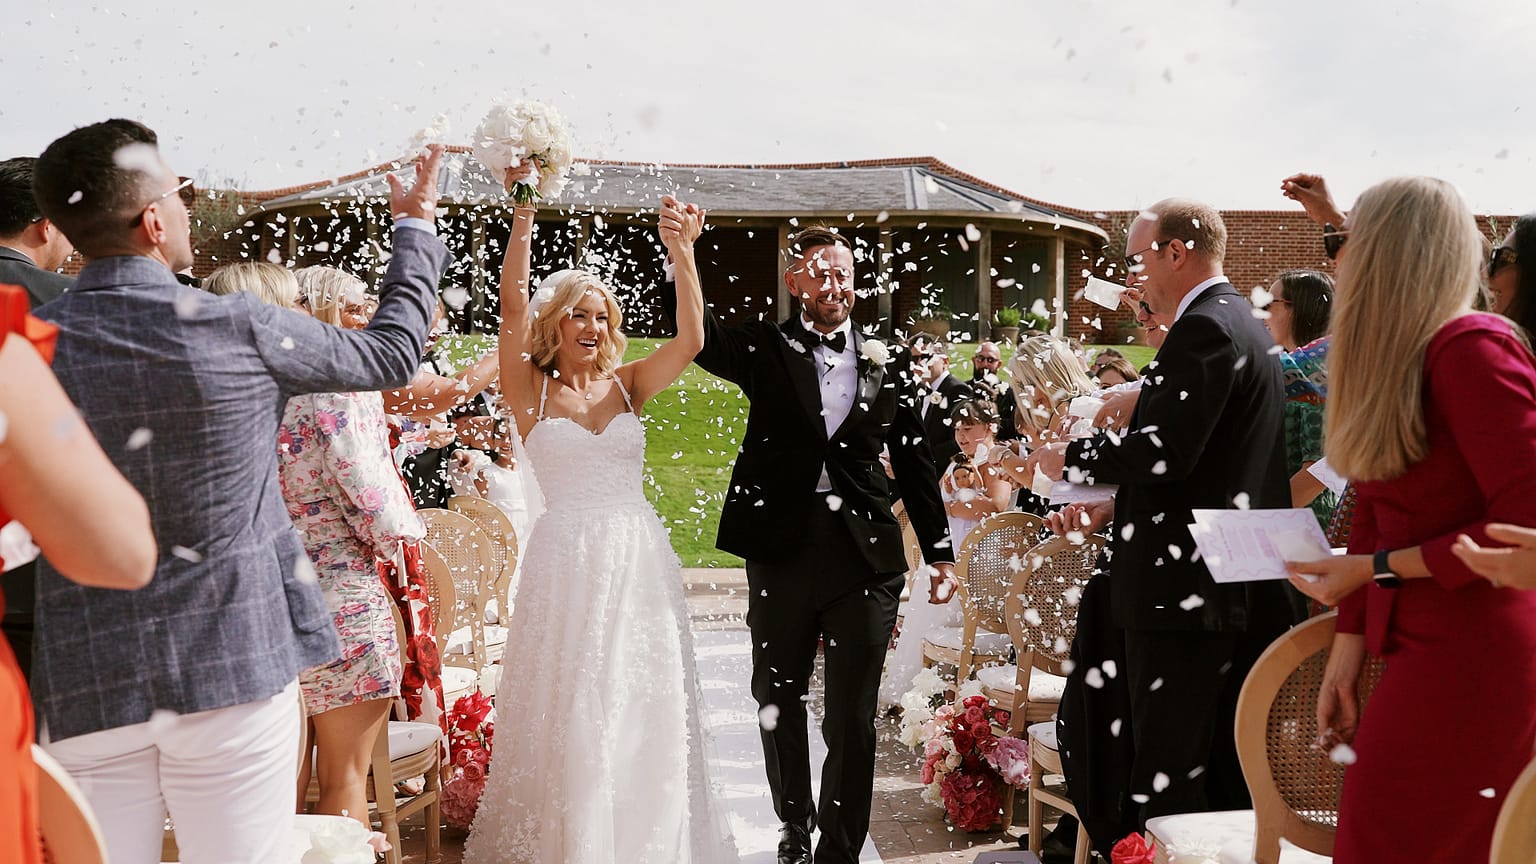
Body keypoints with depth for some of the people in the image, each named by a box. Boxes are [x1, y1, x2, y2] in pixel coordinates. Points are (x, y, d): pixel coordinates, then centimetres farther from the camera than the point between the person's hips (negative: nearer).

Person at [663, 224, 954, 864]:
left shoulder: (888, 365, 6)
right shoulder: (765, 349, 3)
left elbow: (915, 465, 10)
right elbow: (697, 335, -13)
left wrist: (939, 552, 10)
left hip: (865, 556, 0)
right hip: (781, 551, 0)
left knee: (853, 718, 5)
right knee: (778, 703, 16)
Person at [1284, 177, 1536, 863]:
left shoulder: (1470, 349, -15)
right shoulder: (1384, 360, 13)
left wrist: (1377, 568, -14)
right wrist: (1347, 646, 9)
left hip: (1469, 663, -8)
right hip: (1421, 649, 8)